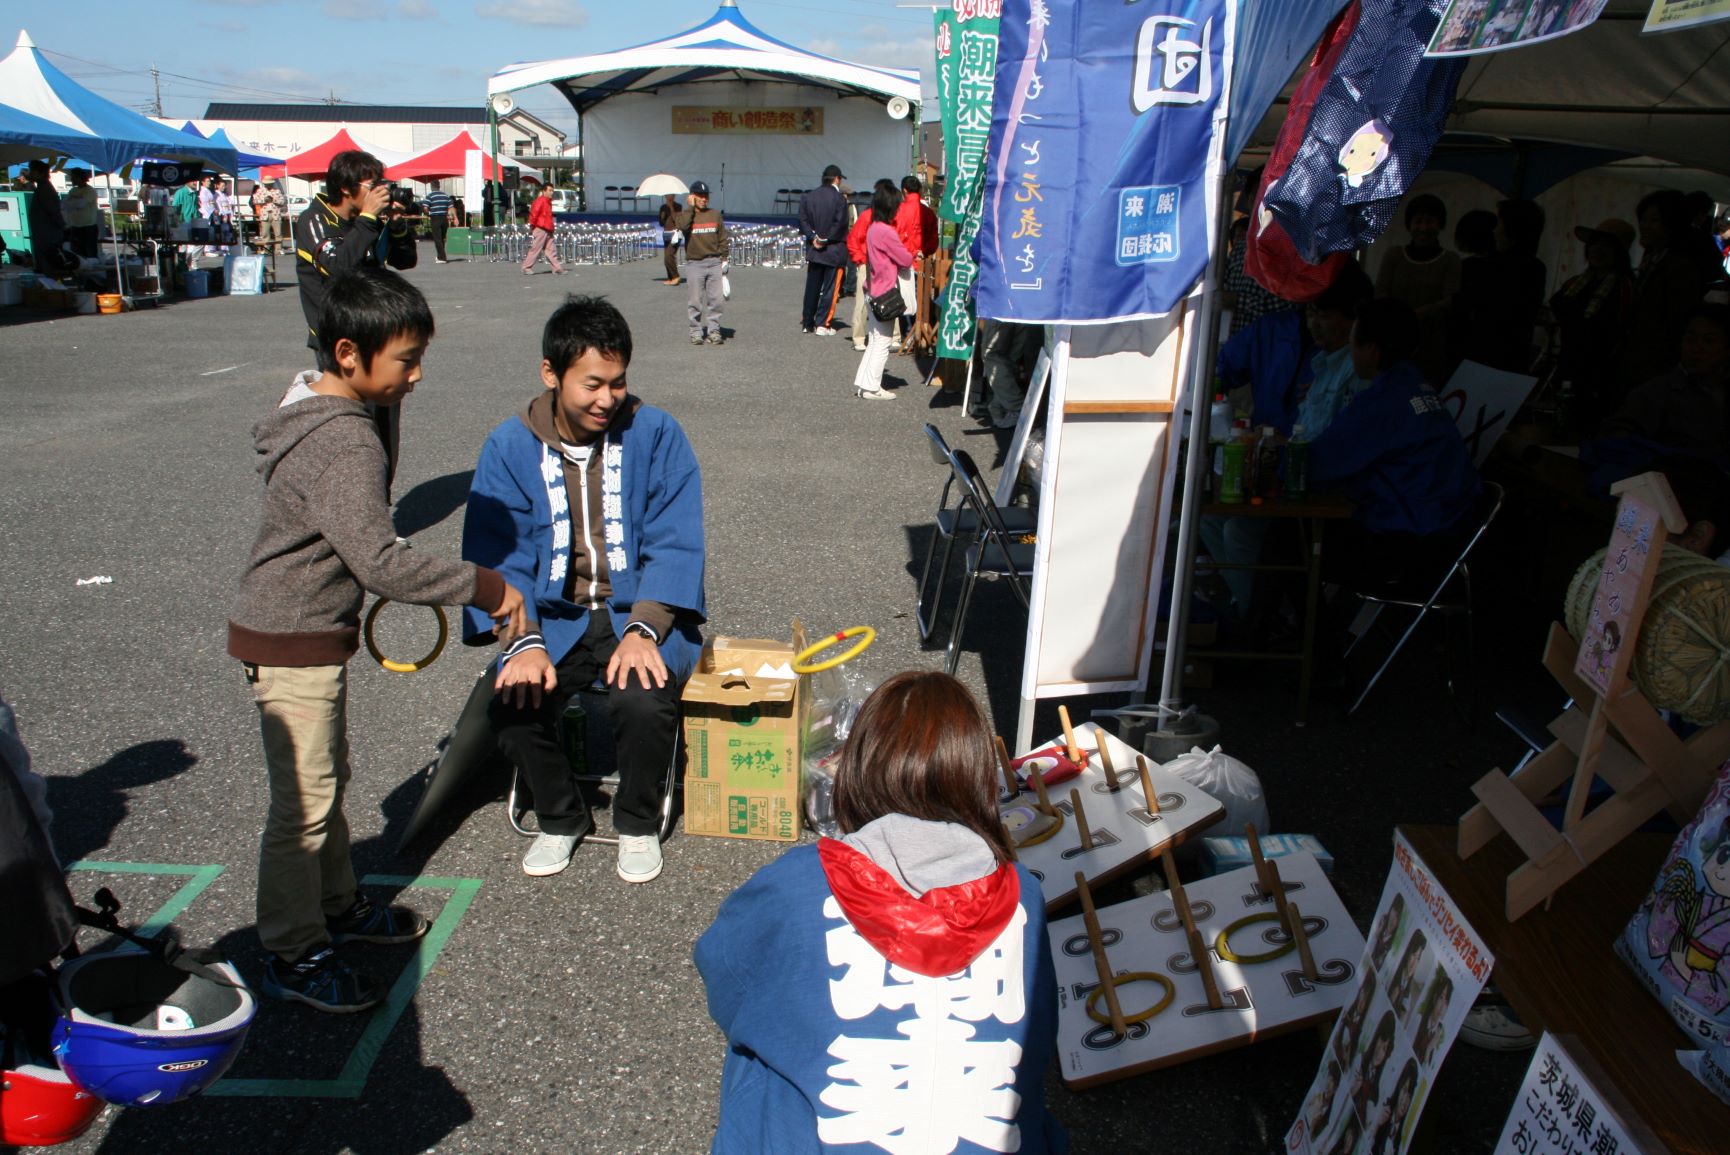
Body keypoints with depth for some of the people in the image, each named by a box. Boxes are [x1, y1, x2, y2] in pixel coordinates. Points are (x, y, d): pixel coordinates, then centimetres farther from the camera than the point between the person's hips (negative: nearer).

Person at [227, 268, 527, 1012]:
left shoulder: (319, 415, 7)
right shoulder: (344, 442, -26)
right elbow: (379, 560, -33)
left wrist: (426, 591, 19)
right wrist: (480, 588, -25)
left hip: (312, 633, 10)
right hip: (291, 645, -10)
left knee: (329, 779, 21)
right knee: (304, 802, 1)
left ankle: (338, 906, 37)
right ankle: (293, 954, 16)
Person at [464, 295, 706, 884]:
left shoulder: (656, 434, -5)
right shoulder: (510, 448, 0)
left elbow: (675, 544, -8)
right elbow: (497, 556, -4)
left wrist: (643, 629, -22)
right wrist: (523, 642, -21)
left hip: (642, 612, -2)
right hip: (554, 618, 2)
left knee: (645, 701, -30)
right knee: (514, 703, -24)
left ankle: (638, 824, 3)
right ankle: (561, 819, 9)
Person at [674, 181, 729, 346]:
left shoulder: (715, 214, 11)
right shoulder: (685, 215, 5)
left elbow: (723, 238, 12)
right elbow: (682, 225, -20)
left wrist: (724, 258, 5)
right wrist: (691, 207, -9)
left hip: (714, 262, 2)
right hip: (694, 263, -2)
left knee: (715, 299, 0)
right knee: (695, 300, -1)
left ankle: (714, 330, 6)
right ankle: (696, 332, 6)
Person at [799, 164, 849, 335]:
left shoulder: (807, 197, 5)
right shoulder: (839, 198, -10)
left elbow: (803, 219, 1)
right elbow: (840, 223, -16)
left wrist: (813, 237, -4)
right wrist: (825, 239, -9)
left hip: (813, 249, 5)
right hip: (834, 250, -5)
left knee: (811, 287, 13)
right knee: (830, 288, 1)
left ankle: (807, 323, 18)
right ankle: (822, 324, 0)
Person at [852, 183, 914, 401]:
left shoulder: (873, 229, 10)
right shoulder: (886, 231, -18)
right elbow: (905, 260, -14)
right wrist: (910, 257, 9)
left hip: (874, 291, 9)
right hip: (885, 294, -9)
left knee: (874, 342, 16)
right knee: (882, 344, -2)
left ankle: (862, 383, 19)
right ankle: (872, 388, 1)